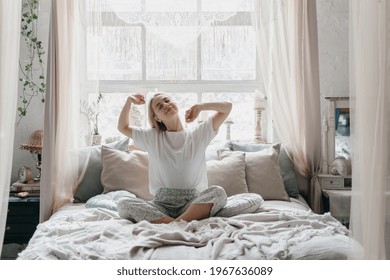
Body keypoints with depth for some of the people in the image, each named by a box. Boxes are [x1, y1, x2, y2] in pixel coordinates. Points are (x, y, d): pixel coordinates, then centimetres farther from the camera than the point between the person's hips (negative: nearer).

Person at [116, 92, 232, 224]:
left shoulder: (198, 133, 9)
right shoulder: (152, 137, 14)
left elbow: (227, 107, 9)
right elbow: (123, 127, 26)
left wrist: (200, 107, -1)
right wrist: (129, 101, 12)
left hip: (193, 203, -1)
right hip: (162, 203, 1)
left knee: (218, 192, -32)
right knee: (123, 204, -25)